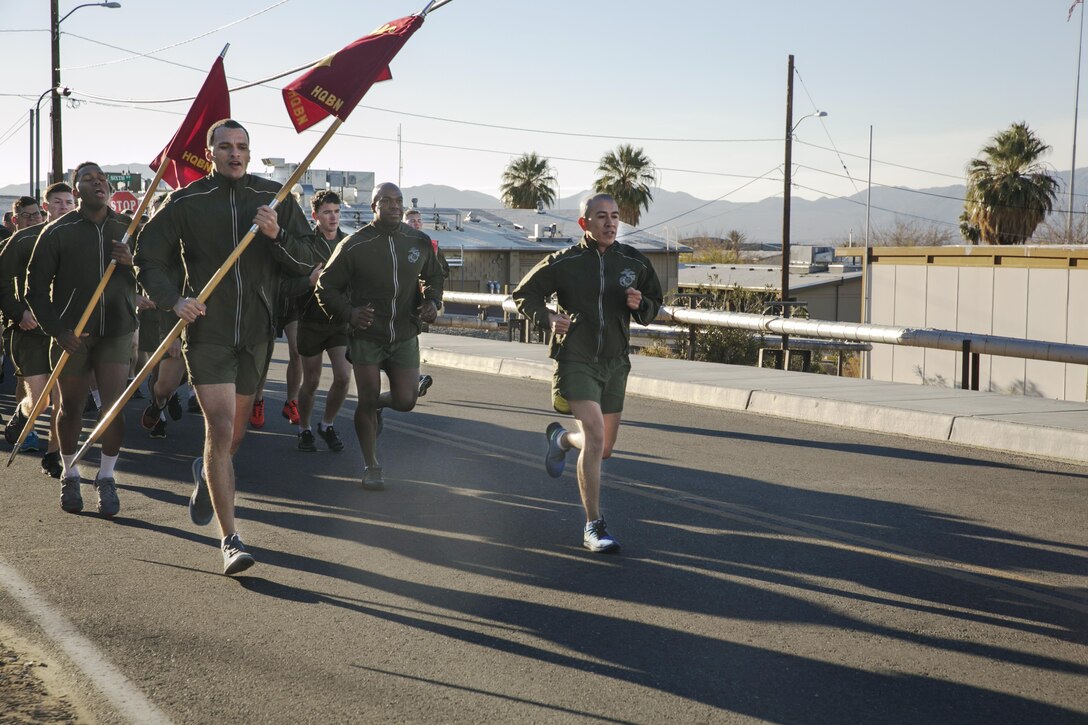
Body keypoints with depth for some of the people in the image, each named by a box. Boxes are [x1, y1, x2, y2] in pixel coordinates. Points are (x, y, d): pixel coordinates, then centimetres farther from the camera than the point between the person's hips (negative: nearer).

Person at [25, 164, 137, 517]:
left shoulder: (127, 228, 5)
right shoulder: (57, 232, -2)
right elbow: (36, 288, 0)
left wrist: (132, 262, -12)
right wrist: (56, 330, -10)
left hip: (116, 332, 1)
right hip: (71, 335, -1)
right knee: (71, 408, 8)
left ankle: (106, 478, 11)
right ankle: (69, 475, 27)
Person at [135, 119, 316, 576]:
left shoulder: (275, 198, 5)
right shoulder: (185, 203, -1)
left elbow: (305, 264, 3)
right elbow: (147, 258, 4)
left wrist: (277, 235, -16)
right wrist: (173, 299, -12)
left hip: (256, 332, 3)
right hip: (207, 332, -3)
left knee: (235, 431, 16)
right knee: (221, 428, -13)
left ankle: (207, 473, 52)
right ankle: (230, 540, -9)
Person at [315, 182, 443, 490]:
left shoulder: (420, 242, 1)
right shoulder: (354, 245, -9)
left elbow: (433, 277, 18)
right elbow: (326, 286, -2)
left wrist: (432, 302, -3)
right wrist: (348, 313, -19)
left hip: (405, 337, 3)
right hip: (367, 336, -3)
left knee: (405, 401, -2)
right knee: (367, 402, -2)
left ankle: (377, 403, 35)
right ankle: (371, 467, 15)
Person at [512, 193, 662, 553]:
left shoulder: (634, 262, 3)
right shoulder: (565, 262, -5)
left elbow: (653, 306, 15)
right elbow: (524, 293, 7)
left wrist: (640, 305, -9)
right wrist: (548, 317, -11)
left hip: (615, 363, 5)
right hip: (576, 359, -4)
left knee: (603, 449, 13)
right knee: (595, 436, -20)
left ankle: (561, 438, 48)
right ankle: (593, 527, -11)